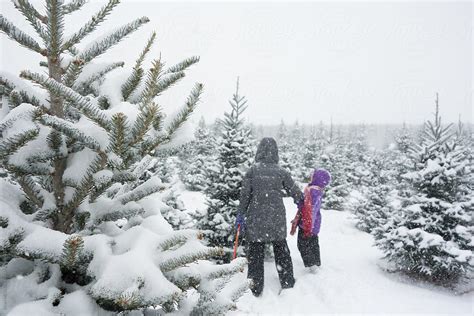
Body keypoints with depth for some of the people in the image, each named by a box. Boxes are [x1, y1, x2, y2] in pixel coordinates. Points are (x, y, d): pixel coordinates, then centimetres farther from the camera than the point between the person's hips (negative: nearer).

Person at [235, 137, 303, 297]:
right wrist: (301, 199, 28)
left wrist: (240, 214, 1)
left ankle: (255, 288, 13)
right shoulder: (281, 172, -3)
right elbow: (294, 191, 6)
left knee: (255, 252, 9)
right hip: (277, 219, 1)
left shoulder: (252, 170, -5)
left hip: (256, 219, -1)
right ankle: (287, 281, 27)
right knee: (281, 249, 18)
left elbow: (245, 195, -6)